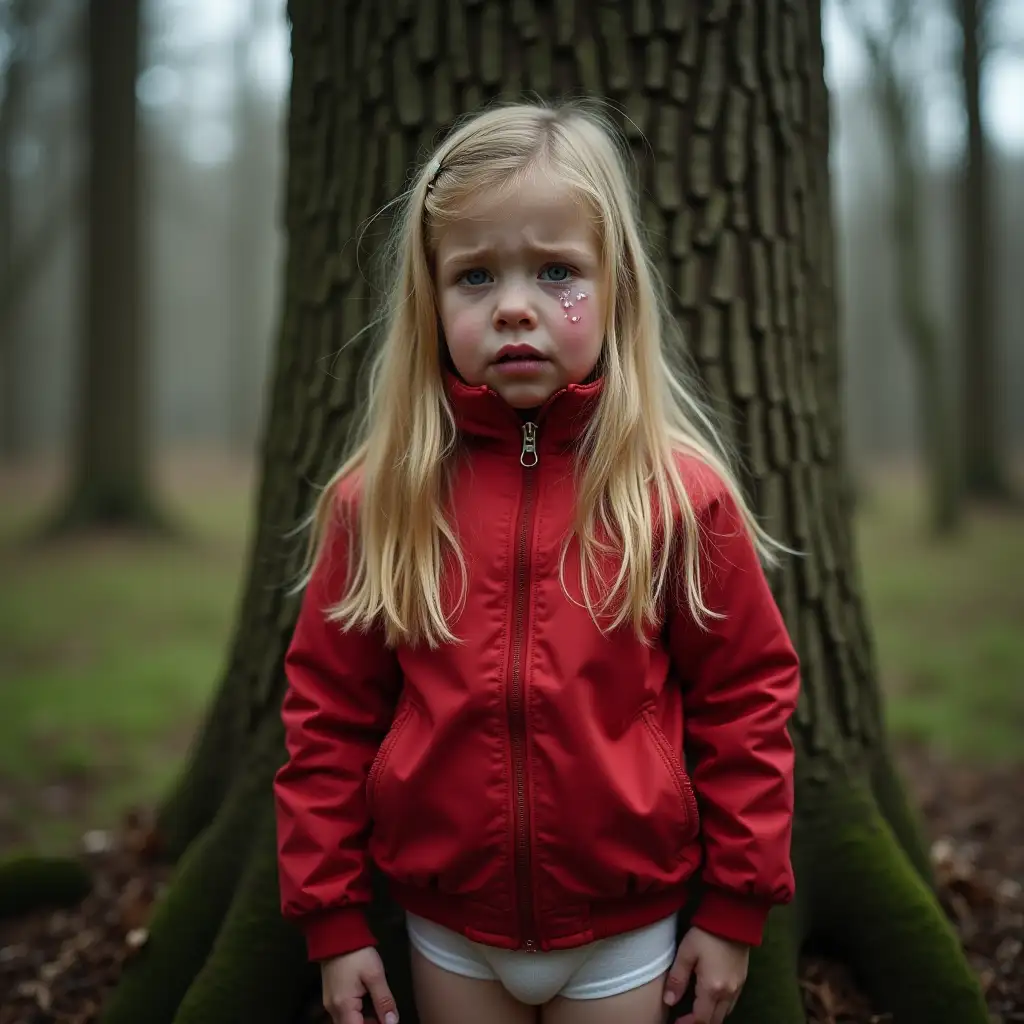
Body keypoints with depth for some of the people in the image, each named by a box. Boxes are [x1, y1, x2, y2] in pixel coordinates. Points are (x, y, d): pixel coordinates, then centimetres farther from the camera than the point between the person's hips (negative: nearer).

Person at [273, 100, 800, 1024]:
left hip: (626, 932, -1)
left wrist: (735, 910, -1)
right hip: (447, 926, 2)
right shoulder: (378, 498, -9)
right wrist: (332, 918, -1)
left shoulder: (680, 494, -12)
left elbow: (747, 698, -4)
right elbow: (327, 712, -2)